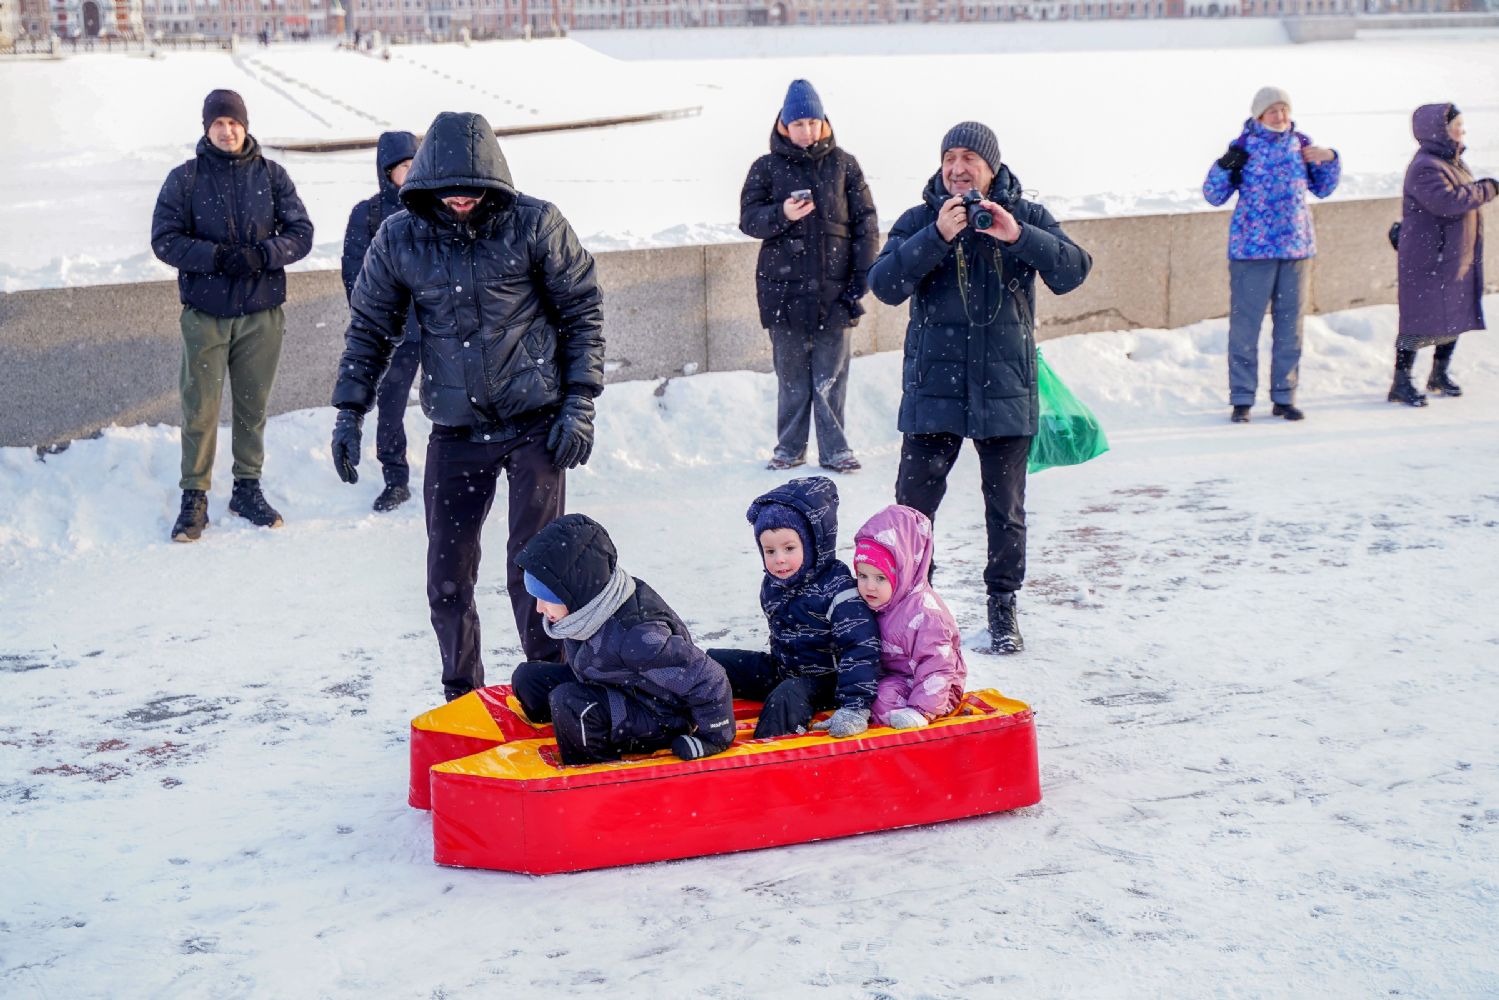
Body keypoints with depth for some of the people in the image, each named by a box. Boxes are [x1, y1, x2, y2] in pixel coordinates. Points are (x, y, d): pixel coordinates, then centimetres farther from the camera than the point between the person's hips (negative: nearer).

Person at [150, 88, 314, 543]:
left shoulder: (272, 176, 2)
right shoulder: (184, 179, -2)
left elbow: (301, 233, -1)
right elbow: (164, 239, -5)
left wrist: (262, 254, -19)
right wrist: (216, 257, -20)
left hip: (262, 313, 2)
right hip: (204, 313, -1)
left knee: (253, 406, 12)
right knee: (200, 408, 1)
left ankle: (248, 488, 26)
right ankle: (194, 498, 12)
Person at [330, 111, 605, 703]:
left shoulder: (534, 225, -7)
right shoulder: (399, 238, -1)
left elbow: (582, 310, 0)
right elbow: (369, 328, 10)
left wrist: (579, 402, -6)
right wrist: (349, 413, 5)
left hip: (536, 425, -3)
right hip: (455, 433, 3)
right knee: (447, 576, 5)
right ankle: (462, 699, 22)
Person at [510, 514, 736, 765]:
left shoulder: (636, 635, -36)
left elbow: (708, 680, -29)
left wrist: (714, 739, -18)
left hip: (659, 720, -9)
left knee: (567, 702, -30)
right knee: (527, 678, 2)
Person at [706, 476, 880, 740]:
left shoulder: (836, 589, -24)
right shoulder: (772, 584, 1)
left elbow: (861, 648, -30)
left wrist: (855, 708, -36)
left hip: (821, 679, -8)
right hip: (780, 669, 9)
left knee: (787, 697, -38)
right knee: (713, 661, 1)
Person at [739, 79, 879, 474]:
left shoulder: (844, 165, 6)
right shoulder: (767, 167, 6)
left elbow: (866, 222, 6)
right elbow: (748, 218, 2)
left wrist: (862, 276, -1)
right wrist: (782, 214, -18)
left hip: (833, 288, 0)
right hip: (784, 288, 0)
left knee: (831, 373, 1)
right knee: (791, 372, 6)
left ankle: (834, 448, 9)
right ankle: (790, 447, 17)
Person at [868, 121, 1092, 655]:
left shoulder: (1027, 218, 3)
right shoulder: (918, 221, 2)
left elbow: (1073, 270, -11)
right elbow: (885, 285, -12)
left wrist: (1018, 237, -25)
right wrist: (938, 236, -23)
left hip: (1005, 387, 1)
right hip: (933, 386, 0)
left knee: (1006, 507, 9)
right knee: (913, 501, -1)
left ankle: (1003, 606, 23)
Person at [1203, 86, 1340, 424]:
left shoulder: (1301, 145, 7)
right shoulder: (1244, 147, -3)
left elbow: (1322, 189, 19)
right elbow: (1214, 196, -2)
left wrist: (1330, 160, 2)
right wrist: (1223, 167, -19)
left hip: (1297, 247, 4)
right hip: (1252, 249, -4)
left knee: (1290, 325, 9)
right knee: (1245, 324, -1)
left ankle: (1284, 396, 17)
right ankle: (1241, 399, 6)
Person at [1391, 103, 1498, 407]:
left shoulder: (1453, 162, 12)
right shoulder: (1424, 168, -19)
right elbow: (1448, 201, -31)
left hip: (1457, 257, 9)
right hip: (1428, 260, -9)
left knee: (1455, 318, 15)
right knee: (1421, 320, -5)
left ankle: (1440, 375, 30)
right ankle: (1400, 384, 3)